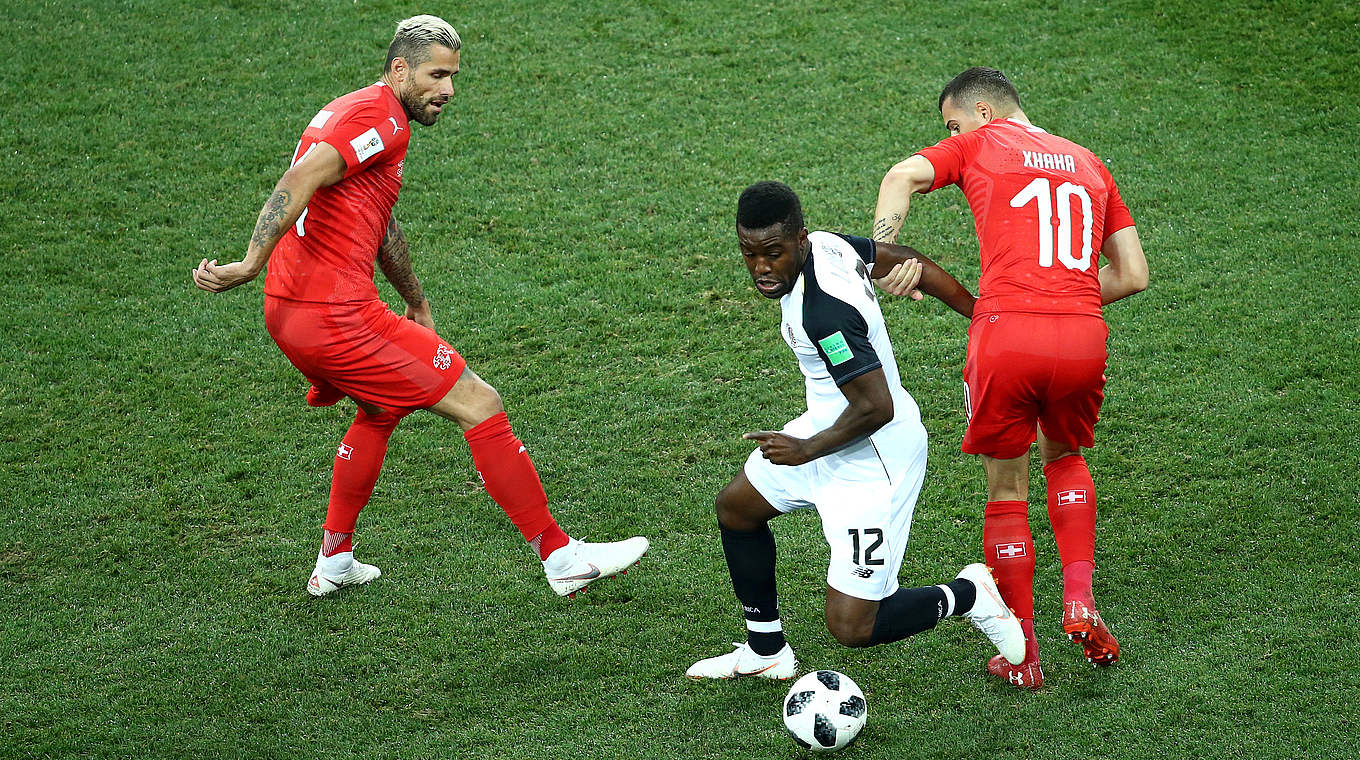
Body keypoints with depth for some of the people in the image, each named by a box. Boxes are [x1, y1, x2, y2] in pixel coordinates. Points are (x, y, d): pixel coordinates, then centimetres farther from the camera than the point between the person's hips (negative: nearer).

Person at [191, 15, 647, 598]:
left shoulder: (355, 111, 21)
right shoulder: (380, 120, -12)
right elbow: (298, 183, -27)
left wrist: (417, 305, 41)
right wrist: (251, 264, -36)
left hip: (290, 315, 10)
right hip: (337, 316, -10)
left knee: (381, 409, 34)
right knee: (480, 404, -4)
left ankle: (333, 563, 36)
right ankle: (561, 560, 0)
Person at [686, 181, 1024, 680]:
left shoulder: (823, 310, -32)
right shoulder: (826, 243, -5)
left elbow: (876, 407, -30)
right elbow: (913, 264, 9)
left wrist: (808, 450, -15)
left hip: (873, 459, -10)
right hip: (830, 425, 10)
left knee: (851, 628, -9)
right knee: (736, 508, 23)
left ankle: (967, 596, 14)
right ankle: (765, 652, 38)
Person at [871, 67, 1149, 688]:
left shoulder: (979, 145, 13)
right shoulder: (1088, 164, 24)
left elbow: (902, 177, -7)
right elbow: (1133, 275, 19)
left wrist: (882, 253, -17)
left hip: (1007, 334, -3)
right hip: (1083, 337, 3)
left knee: (1006, 490, 13)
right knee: (1064, 458, 30)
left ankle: (1022, 656, 16)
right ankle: (1080, 602, 14)